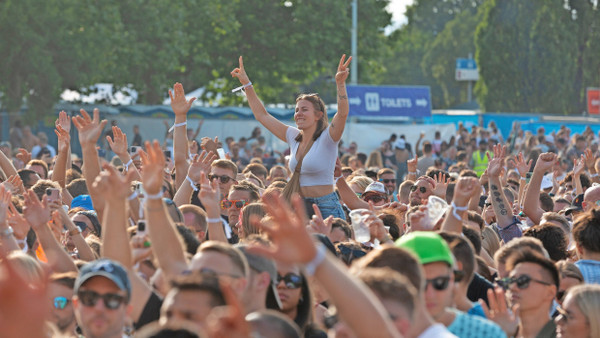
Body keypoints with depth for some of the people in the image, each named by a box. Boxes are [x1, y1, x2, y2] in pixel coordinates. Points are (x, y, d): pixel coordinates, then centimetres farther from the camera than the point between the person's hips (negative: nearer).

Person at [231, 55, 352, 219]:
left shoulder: (327, 138, -8)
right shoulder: (294, 137, 10)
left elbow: (342, 113, -26)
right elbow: (261, 115, 17)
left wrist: (340, 83, -39)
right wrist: (246, 84, 15)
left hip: (326, 208, -6)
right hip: (300, 207, 6)